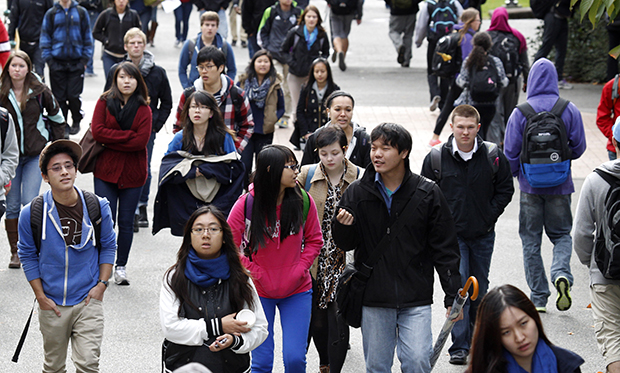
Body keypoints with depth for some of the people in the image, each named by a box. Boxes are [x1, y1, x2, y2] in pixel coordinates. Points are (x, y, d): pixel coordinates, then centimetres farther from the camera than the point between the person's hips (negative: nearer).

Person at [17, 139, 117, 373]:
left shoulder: (97, 207, -5)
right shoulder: (32, 214, -9)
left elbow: (108, 246, 9)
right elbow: (28, 256, 3)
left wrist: (102, 283, -1)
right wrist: (40, 296, -1)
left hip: (88, 301, 0)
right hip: (52, 304, 1)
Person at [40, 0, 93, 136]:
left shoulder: (81, 12, 6)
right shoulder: (51, 13, 5)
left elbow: (87, 36, 9)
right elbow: (45, 37, 7)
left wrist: (85, 58, 2)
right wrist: (48, 58, -1)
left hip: (76, 62, 0)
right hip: (57, 62, 1)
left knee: (74, 95, -3)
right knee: (59, 97, 1)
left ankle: (76, 121, 19)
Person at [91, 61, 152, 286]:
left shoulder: (143, 109, 0)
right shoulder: (104, 102, 2)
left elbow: (141, 141, -12)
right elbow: (97, 131, -10)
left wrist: (110, 141, -12)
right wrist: (127, 136, -14)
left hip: (132, 173, 0)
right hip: (106, 170, 0)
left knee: (126, 221, 5)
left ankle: (121, 267, 16)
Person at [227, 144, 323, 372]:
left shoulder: (303, 201, -6)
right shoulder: (246, 204, -13)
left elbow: (314, 240, 6)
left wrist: (299, 270, -6)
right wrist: (257, 274, -11)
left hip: (297, 291, 2)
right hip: (258, 292, -2)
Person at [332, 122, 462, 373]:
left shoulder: (428, 194, -2)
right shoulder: (357, 193, 1)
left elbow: (445, 249, 2)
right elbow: (345, 245, 7)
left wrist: (453, 296, -2)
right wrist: (343, 227, -16)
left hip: (416, 298, -2)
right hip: (373, 298, 2)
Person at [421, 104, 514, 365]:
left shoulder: (493, 157, -6)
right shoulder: (436, 158, -8)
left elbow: (505, 189, 6)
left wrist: (489, 216, -2)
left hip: (483, 235, 2)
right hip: (452, 234, -2)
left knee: (479, 289, 14)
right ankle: (459, 346, -7)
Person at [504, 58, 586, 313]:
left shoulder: (520, 113, -9)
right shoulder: (569, 110, -5)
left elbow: (510, 153, -6)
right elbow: (579, 147, 0)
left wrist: (513, 176, 13)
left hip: (530, 185, -1)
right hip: (560, 186, 1)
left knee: (531, 239, 10)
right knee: (561, 234, 15)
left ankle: (538, 297, 9)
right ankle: (561, 273, -14)